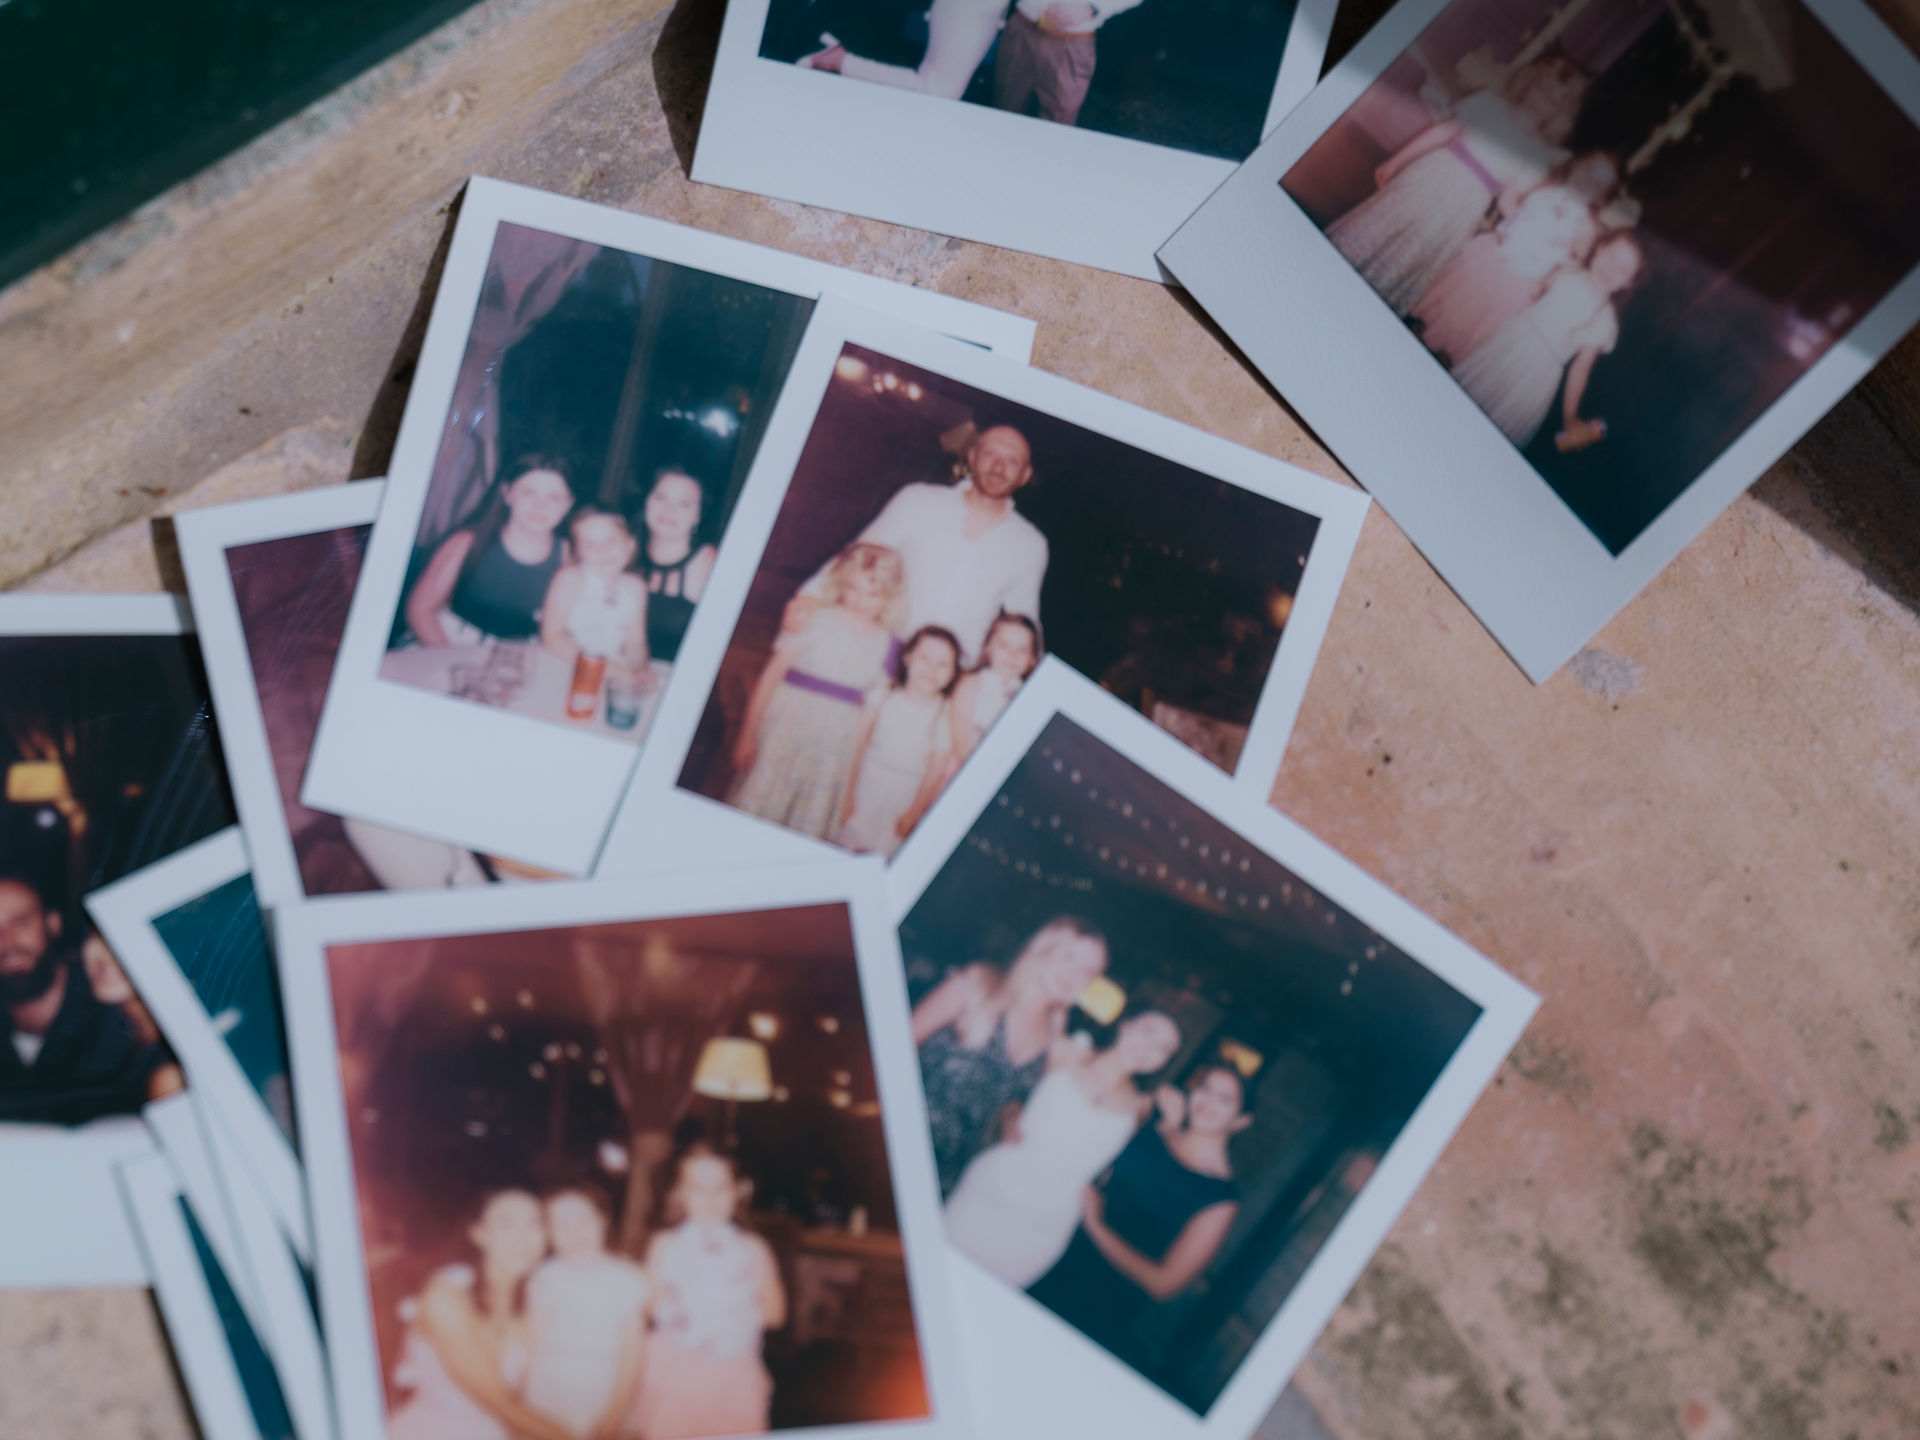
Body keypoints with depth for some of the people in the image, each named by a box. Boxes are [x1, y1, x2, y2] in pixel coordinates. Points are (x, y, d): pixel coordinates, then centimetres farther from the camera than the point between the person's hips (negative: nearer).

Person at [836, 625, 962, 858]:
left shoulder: (944, 716, -8)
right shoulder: (882, 699, -2)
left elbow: (937, 771, -4)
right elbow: (858, 748, 1)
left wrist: (915, 814, -3)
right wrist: (848, 796, 0)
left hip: (904, 797, -2)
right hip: (866, 785, 2)